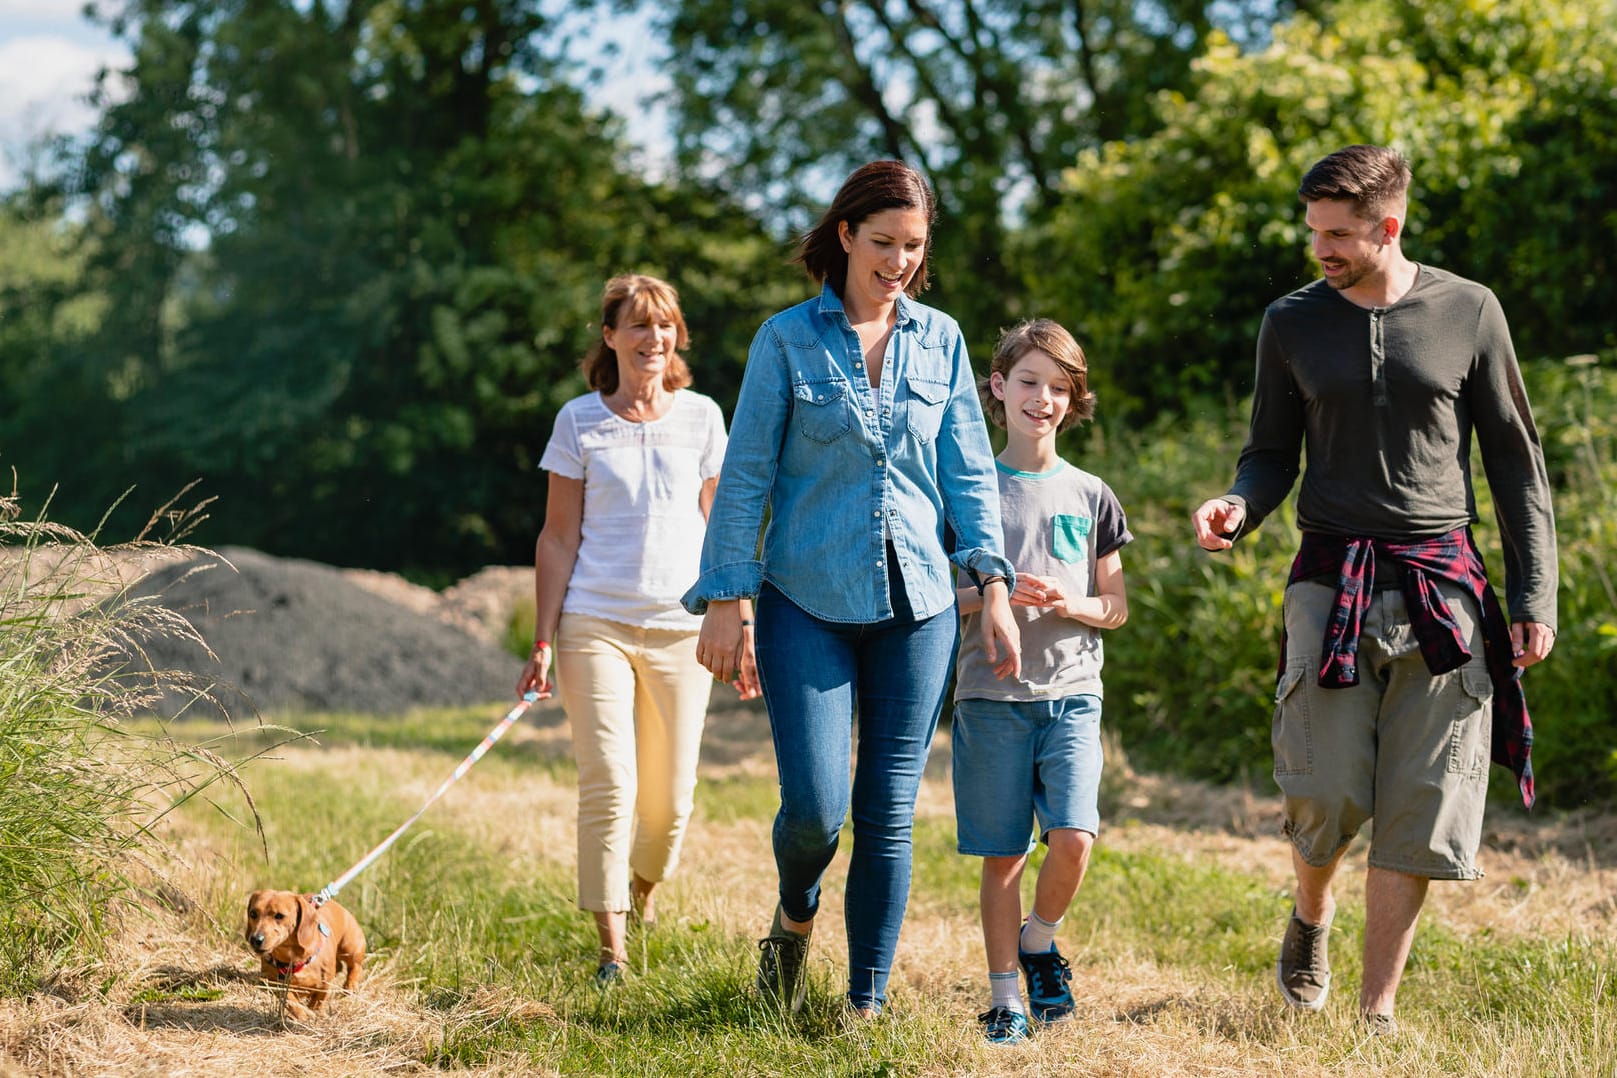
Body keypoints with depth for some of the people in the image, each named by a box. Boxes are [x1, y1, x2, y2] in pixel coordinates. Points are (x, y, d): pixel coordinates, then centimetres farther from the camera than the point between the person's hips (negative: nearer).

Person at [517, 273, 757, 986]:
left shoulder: (701, 417, 6)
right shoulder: (580, 421, 2)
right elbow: (559, 538, 3)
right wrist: (542, 643, -2)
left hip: (681, 629, 2)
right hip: (595, 623, -2)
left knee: (669, 798, 6)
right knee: (608, 783, -12)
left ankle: (644, 883, 37)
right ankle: (612, 949, -6)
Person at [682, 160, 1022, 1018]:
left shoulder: (941, 341, 8)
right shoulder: (788, 340, 0)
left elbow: (969, 471, 7)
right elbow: (745, 476, 1)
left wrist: (994, 586, -4)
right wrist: (725, 600, -3)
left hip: (916, 606, 2)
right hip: (808, 603, -2)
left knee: (888, 813, 3)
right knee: (815, 806, -11)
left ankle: (867, 1002, 14)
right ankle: (794, 920, 23)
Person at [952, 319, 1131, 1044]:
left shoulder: (1089, 496, 8)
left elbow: (1116, 607, 12)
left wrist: (1067, 604, -9)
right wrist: (992, 594, -13)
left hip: (1071, 692, 1)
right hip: (991, 693, -1)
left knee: (1073, 838, -14)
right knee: (1003, 854, 1)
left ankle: (1038, 940, 14)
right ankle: (1004, 998, 12)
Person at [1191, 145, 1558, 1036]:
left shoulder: (1468, 312, 2)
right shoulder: (1293, 323, 6)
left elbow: (1514, 460, 7)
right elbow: (1273, 453, 13)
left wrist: (1535, 595, 2)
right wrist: (1238, 510, -10)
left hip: (1443, 584, 0)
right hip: (1332, 581, 0)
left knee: (1418, 808, -2)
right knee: (1329, 794, -9)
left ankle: (1377, 1011, 7)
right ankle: (1310, 915, 25)